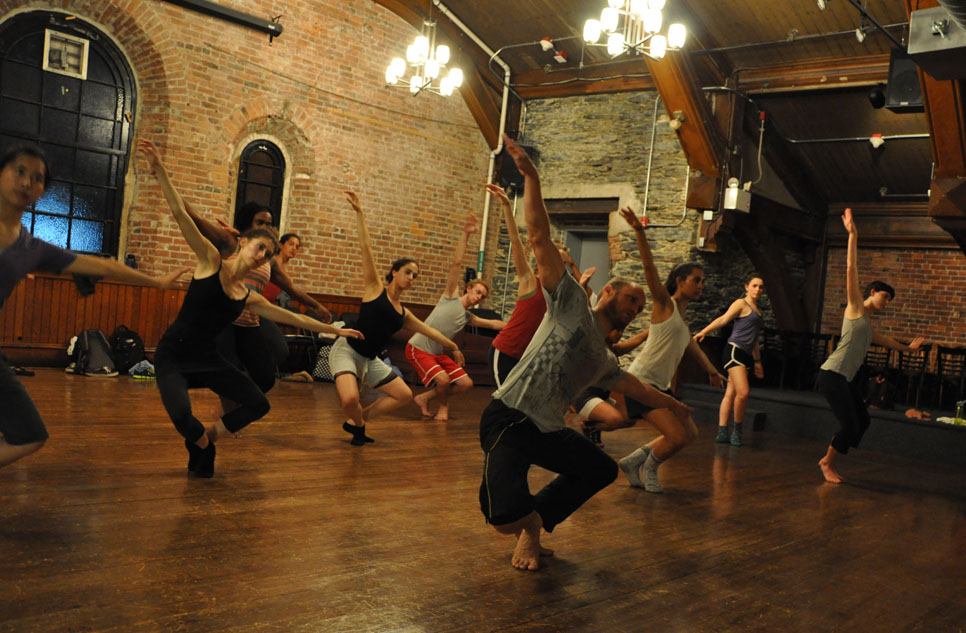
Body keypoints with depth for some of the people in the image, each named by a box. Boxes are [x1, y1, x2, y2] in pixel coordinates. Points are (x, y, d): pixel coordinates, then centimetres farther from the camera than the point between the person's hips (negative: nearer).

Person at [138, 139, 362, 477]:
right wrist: (159, 170, -25)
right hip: (173, 354, -5)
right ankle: (202, 441, 8)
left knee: (258, 404, -4)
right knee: (181, 414, -30)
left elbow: (292, 317, 14)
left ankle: (204, 439, 18)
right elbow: (181, 215, -16)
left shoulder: (249, 298, 5)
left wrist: (336, 330, 17)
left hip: (207, 358, 6)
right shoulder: (210, 260, -7)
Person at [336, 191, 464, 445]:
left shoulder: (403, 313, 13)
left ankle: (356, 421, 18)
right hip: (347, 351, -8)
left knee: (404, 395, 9)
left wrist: (453, 347, 32)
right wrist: (359, 213, -14)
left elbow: (428, 330, 25)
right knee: (350, 399, -30)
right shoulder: (375, 288, -4)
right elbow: (366, 248, -10)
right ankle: (358, 425, 7)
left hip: (370, 360, 8)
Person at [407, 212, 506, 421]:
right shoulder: (452, 295, -5)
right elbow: (456, 264, -14)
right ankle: (443, 405, 9)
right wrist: (465, 235, -21)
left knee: (466, 384, -2)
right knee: (443, 380, -26)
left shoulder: (468, 318, 12)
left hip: (437, 353, 7)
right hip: (418, 348, -7)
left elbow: (493, 323, 26)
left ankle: (425, 398, 14)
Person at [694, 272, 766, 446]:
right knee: (743, 392, -17)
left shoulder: (757, 310, 26)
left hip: (746, 355, 8)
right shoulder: (741, 304, 2)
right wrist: (704, 332, -25)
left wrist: (757, 361, 31)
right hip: (734, 349, -8)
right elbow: (723, 320, -11)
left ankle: (722, 431, 0)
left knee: (730, 394, 2)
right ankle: (737, 429, -3)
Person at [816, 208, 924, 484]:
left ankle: (829, 461, 19)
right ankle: (828, 462, 8)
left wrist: (907, 347, 58)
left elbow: (884, 340, 45)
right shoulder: (855, 307, 2)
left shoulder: (866, 323, 24)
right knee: (850, 425, -10)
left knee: (862, 421, 11)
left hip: (846, 379, 9)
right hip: (832, 375, -9)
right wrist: (853, 235, -10)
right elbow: (851, 269, -6)